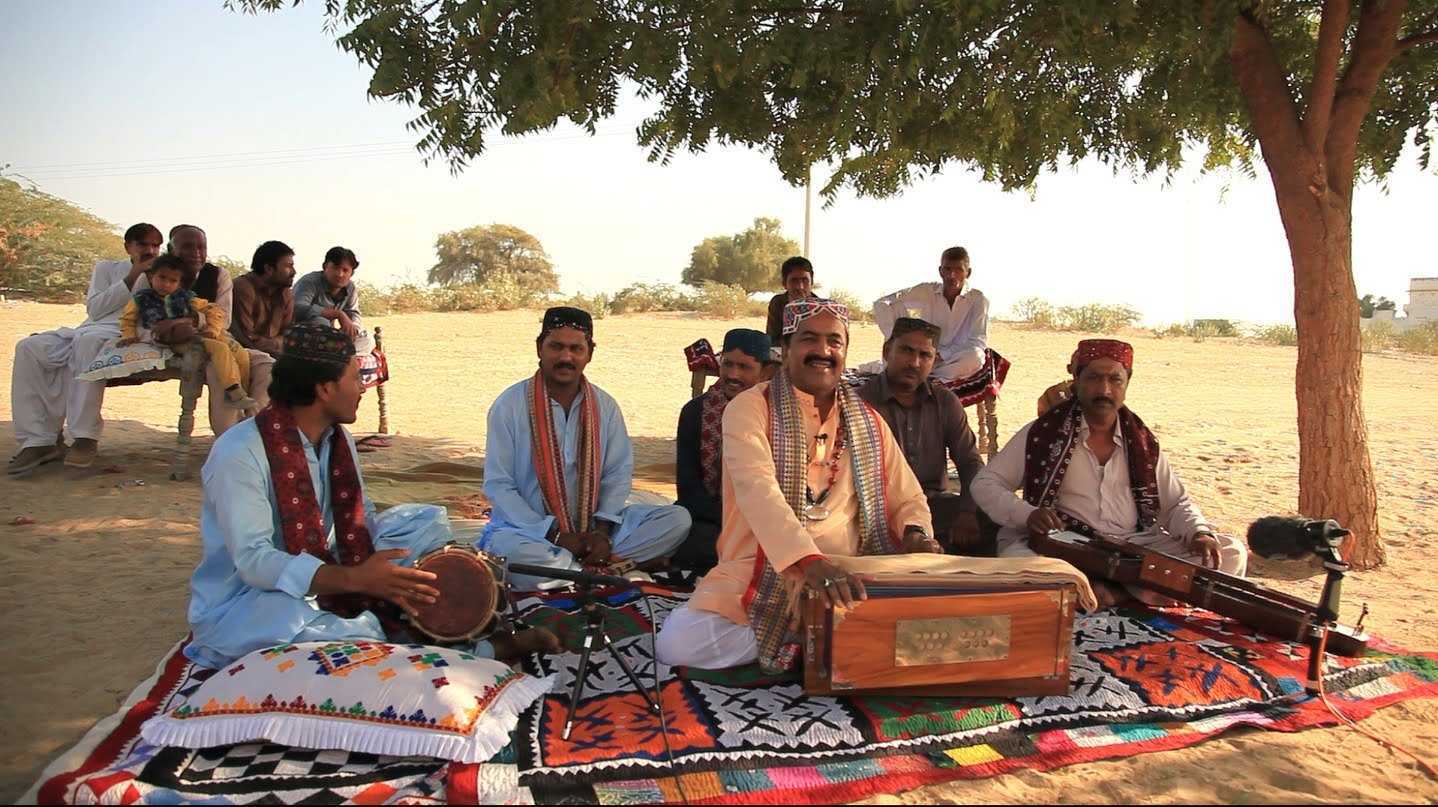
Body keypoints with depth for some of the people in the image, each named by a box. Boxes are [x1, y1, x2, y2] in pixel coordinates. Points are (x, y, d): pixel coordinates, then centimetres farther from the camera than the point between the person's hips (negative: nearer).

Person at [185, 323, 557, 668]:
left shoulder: (338, 438, 3)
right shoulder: (240, 453, -21)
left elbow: (362, 521, 3)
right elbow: (253, 560, -28)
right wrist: (353, 578, -40)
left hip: (327, 578, 8)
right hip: (243, 602, -7)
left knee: (427, 521, -2)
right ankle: (482, 651, -26)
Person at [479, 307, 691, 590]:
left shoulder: (605, 405, 5)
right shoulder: (510, 405, -5)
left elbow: (618, 474, 3)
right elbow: (498, 484, -8)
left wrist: (602, 530, -14)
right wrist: (554, 535, -16)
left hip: (593, 526, 4)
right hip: (531, 529, -3)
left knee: (677, 519, -13)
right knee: (509, 549, -38)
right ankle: (618, 567, -21)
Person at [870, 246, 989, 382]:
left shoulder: (978, 300, -8)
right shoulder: (926, 291, -4)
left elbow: (978, 342, -15)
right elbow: (881, 303, -6)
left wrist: (940, 356, -24)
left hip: (957, 363, -1)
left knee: (976, 356, -37)